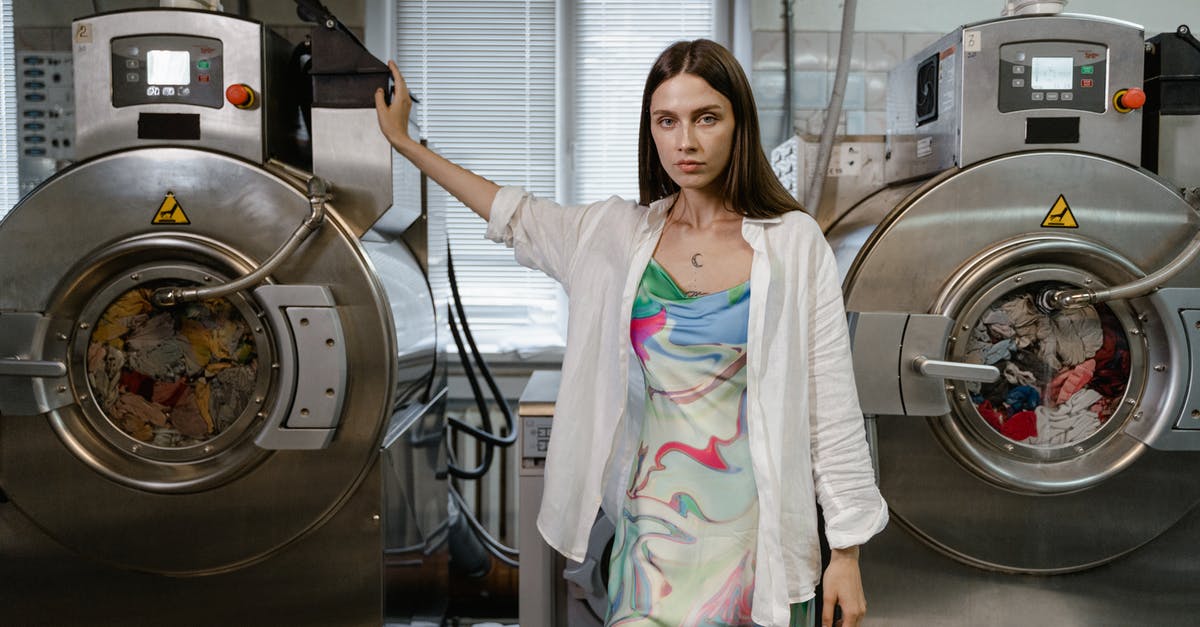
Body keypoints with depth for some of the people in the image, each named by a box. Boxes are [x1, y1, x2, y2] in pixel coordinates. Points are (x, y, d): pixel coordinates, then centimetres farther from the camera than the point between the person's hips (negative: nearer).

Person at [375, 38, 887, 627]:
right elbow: (516, 215, 18)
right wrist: (406, 142, 24)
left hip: (756, 525, -2)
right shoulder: (617, 235, 4)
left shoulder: (792, 242, -5)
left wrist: (847, 551, -3)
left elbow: (832, 406, -4)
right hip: (655, 518, 2)